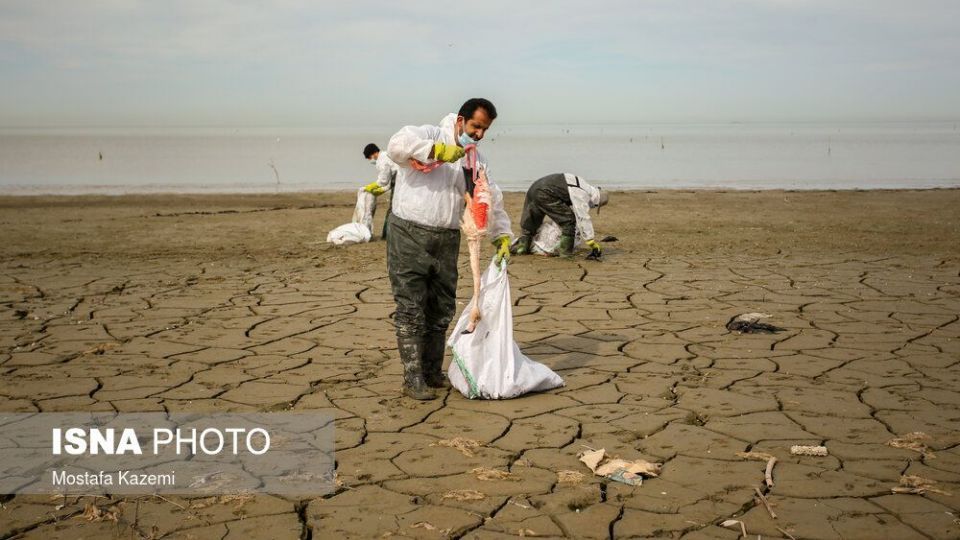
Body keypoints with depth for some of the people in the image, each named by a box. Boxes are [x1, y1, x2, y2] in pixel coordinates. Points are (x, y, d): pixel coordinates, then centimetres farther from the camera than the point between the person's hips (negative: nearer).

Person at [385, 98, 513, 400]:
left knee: (442, 311, 11)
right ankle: (412, 379, -1)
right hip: (409, 236, -6)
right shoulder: (429, 136, -5)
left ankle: (433, 373, 24)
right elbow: (397, 145, -25)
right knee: (411, 311, -5)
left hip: (447, 240, 7)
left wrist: (502, 236, 4)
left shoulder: (477, 162, 13)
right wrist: (439, 150, -26)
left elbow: (492, 202, 16)